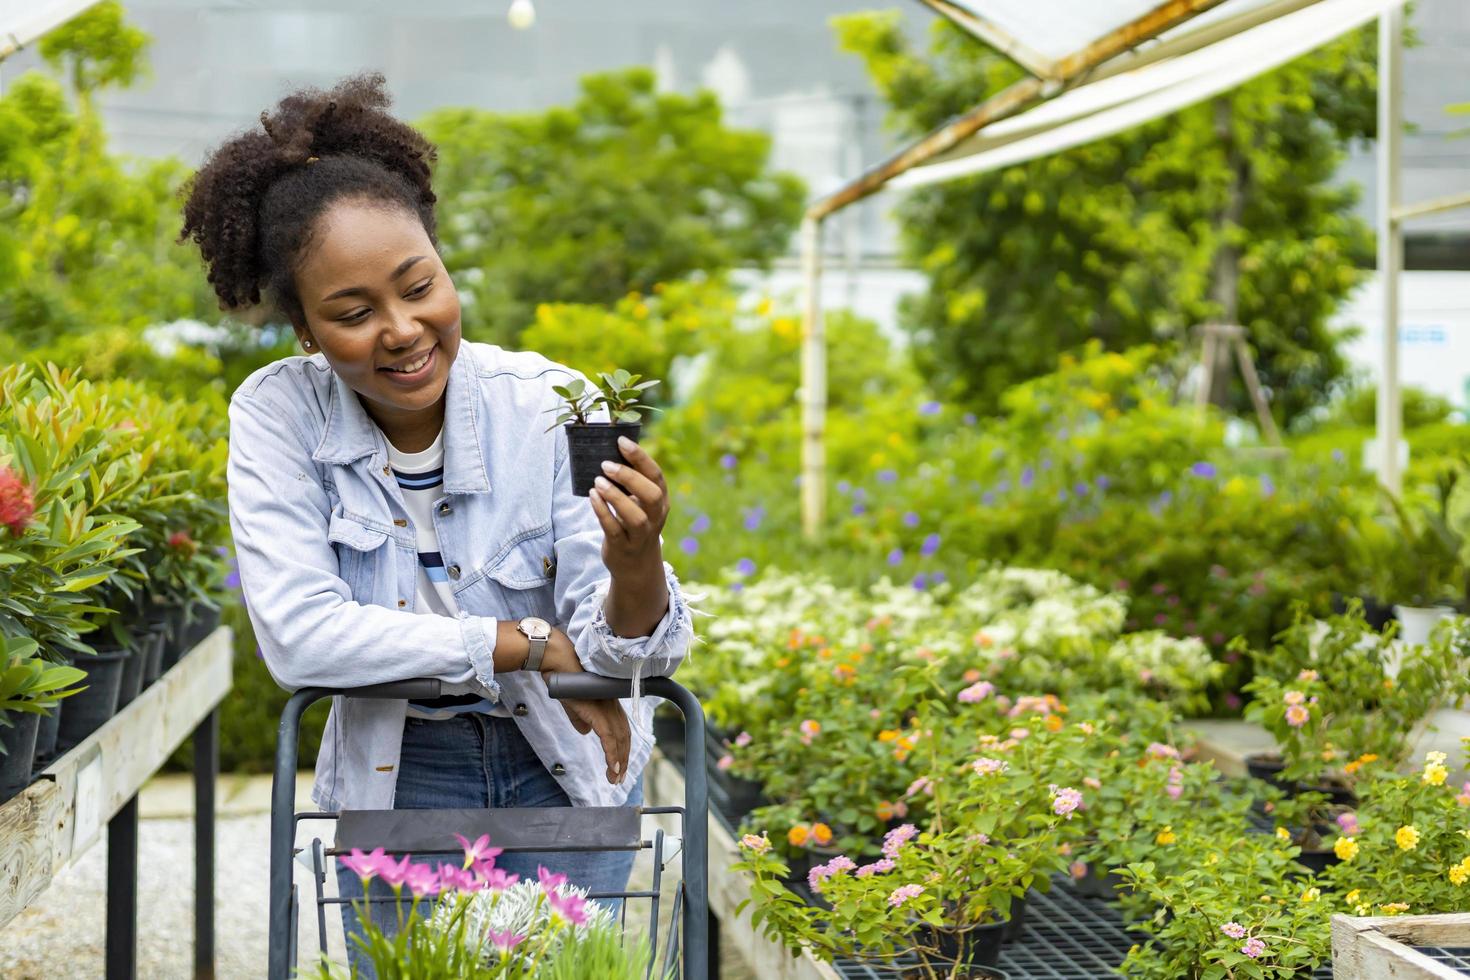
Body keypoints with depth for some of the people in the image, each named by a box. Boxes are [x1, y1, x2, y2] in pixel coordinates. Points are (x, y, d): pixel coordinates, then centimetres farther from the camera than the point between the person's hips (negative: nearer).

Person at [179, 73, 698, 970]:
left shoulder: (550, 405, -16)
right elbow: (299, 638, -22)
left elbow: (628, 652, -18)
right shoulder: (279, 415, -14)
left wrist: (635, 568, -41)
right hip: (398, 779, 0)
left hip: (562, 769, 0)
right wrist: (534, 645, -21)